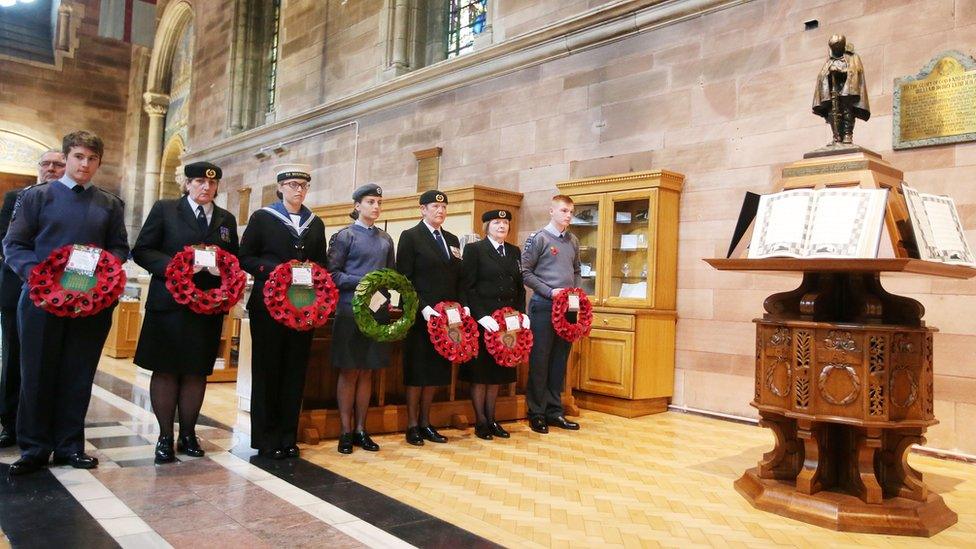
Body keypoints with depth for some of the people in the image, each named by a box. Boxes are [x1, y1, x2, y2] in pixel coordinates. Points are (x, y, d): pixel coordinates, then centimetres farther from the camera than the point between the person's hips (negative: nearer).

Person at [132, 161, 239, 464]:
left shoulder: (227, 219, 13)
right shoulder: (164, 209, 2)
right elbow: (142, 251, -2)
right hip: (169, 303, -3)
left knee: (196, 371, 8)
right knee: (165, 370, 3)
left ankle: (188, 434, 20)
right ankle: (165, 437, 14)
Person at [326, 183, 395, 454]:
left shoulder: (385, 239, 15)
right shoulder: (344, 236, -1)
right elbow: (332, 273, -8)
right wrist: (364, 282, -18)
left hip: (378, 312, 5)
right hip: (350, 311, -5)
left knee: (367, 372, 9)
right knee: (349, 372, 2)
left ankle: (361, 429, 18)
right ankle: (346, 431, 12)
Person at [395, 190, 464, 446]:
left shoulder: (452, 239, 16)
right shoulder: (410, 236, -2)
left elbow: (457, 278, 16)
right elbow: (405, 278, -8)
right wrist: (423, 308, -17)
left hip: (446, 315, 6)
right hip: (421, 315, -5)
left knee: (436, 370, 9)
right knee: (416, 370, 1)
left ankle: (425, 423, 19)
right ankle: (412, 425, 12)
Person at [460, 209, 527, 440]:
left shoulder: (514, 251, 14)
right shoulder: (474, 249, -3)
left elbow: (520, 287, 16)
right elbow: (467, 287, -9)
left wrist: (522, 314, 2)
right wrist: (482, 316, -18)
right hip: (482, 321, -5)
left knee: (498, 371, 10)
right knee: (479, 372, 2)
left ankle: (491, 419, 20)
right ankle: (480, 422, 12)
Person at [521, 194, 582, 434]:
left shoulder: (573, 241, 15)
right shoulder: (538, 239, -3)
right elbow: (525, 272, -6)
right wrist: (550, 291, -14)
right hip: (543, 306, -6)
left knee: (560, 360, 10)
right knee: (539, 360, -1)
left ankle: (554, 411, 19)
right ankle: (536, 413, 8)